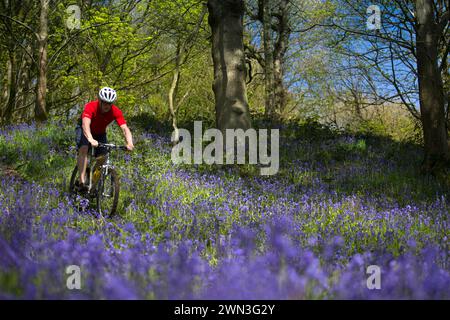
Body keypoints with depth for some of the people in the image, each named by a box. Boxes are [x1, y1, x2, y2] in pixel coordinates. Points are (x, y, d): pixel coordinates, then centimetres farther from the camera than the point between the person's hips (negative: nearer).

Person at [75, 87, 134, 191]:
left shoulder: (116, 112, -27)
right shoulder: (90, 107, -35)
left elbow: (125, 128, -35)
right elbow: (85, 124, -49)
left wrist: (129, 143, -54)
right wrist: (91, 140, -67)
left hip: (100, 133, 3)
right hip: (85, 130, -3)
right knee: (84, 149, -30)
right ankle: (82, 181, -33)